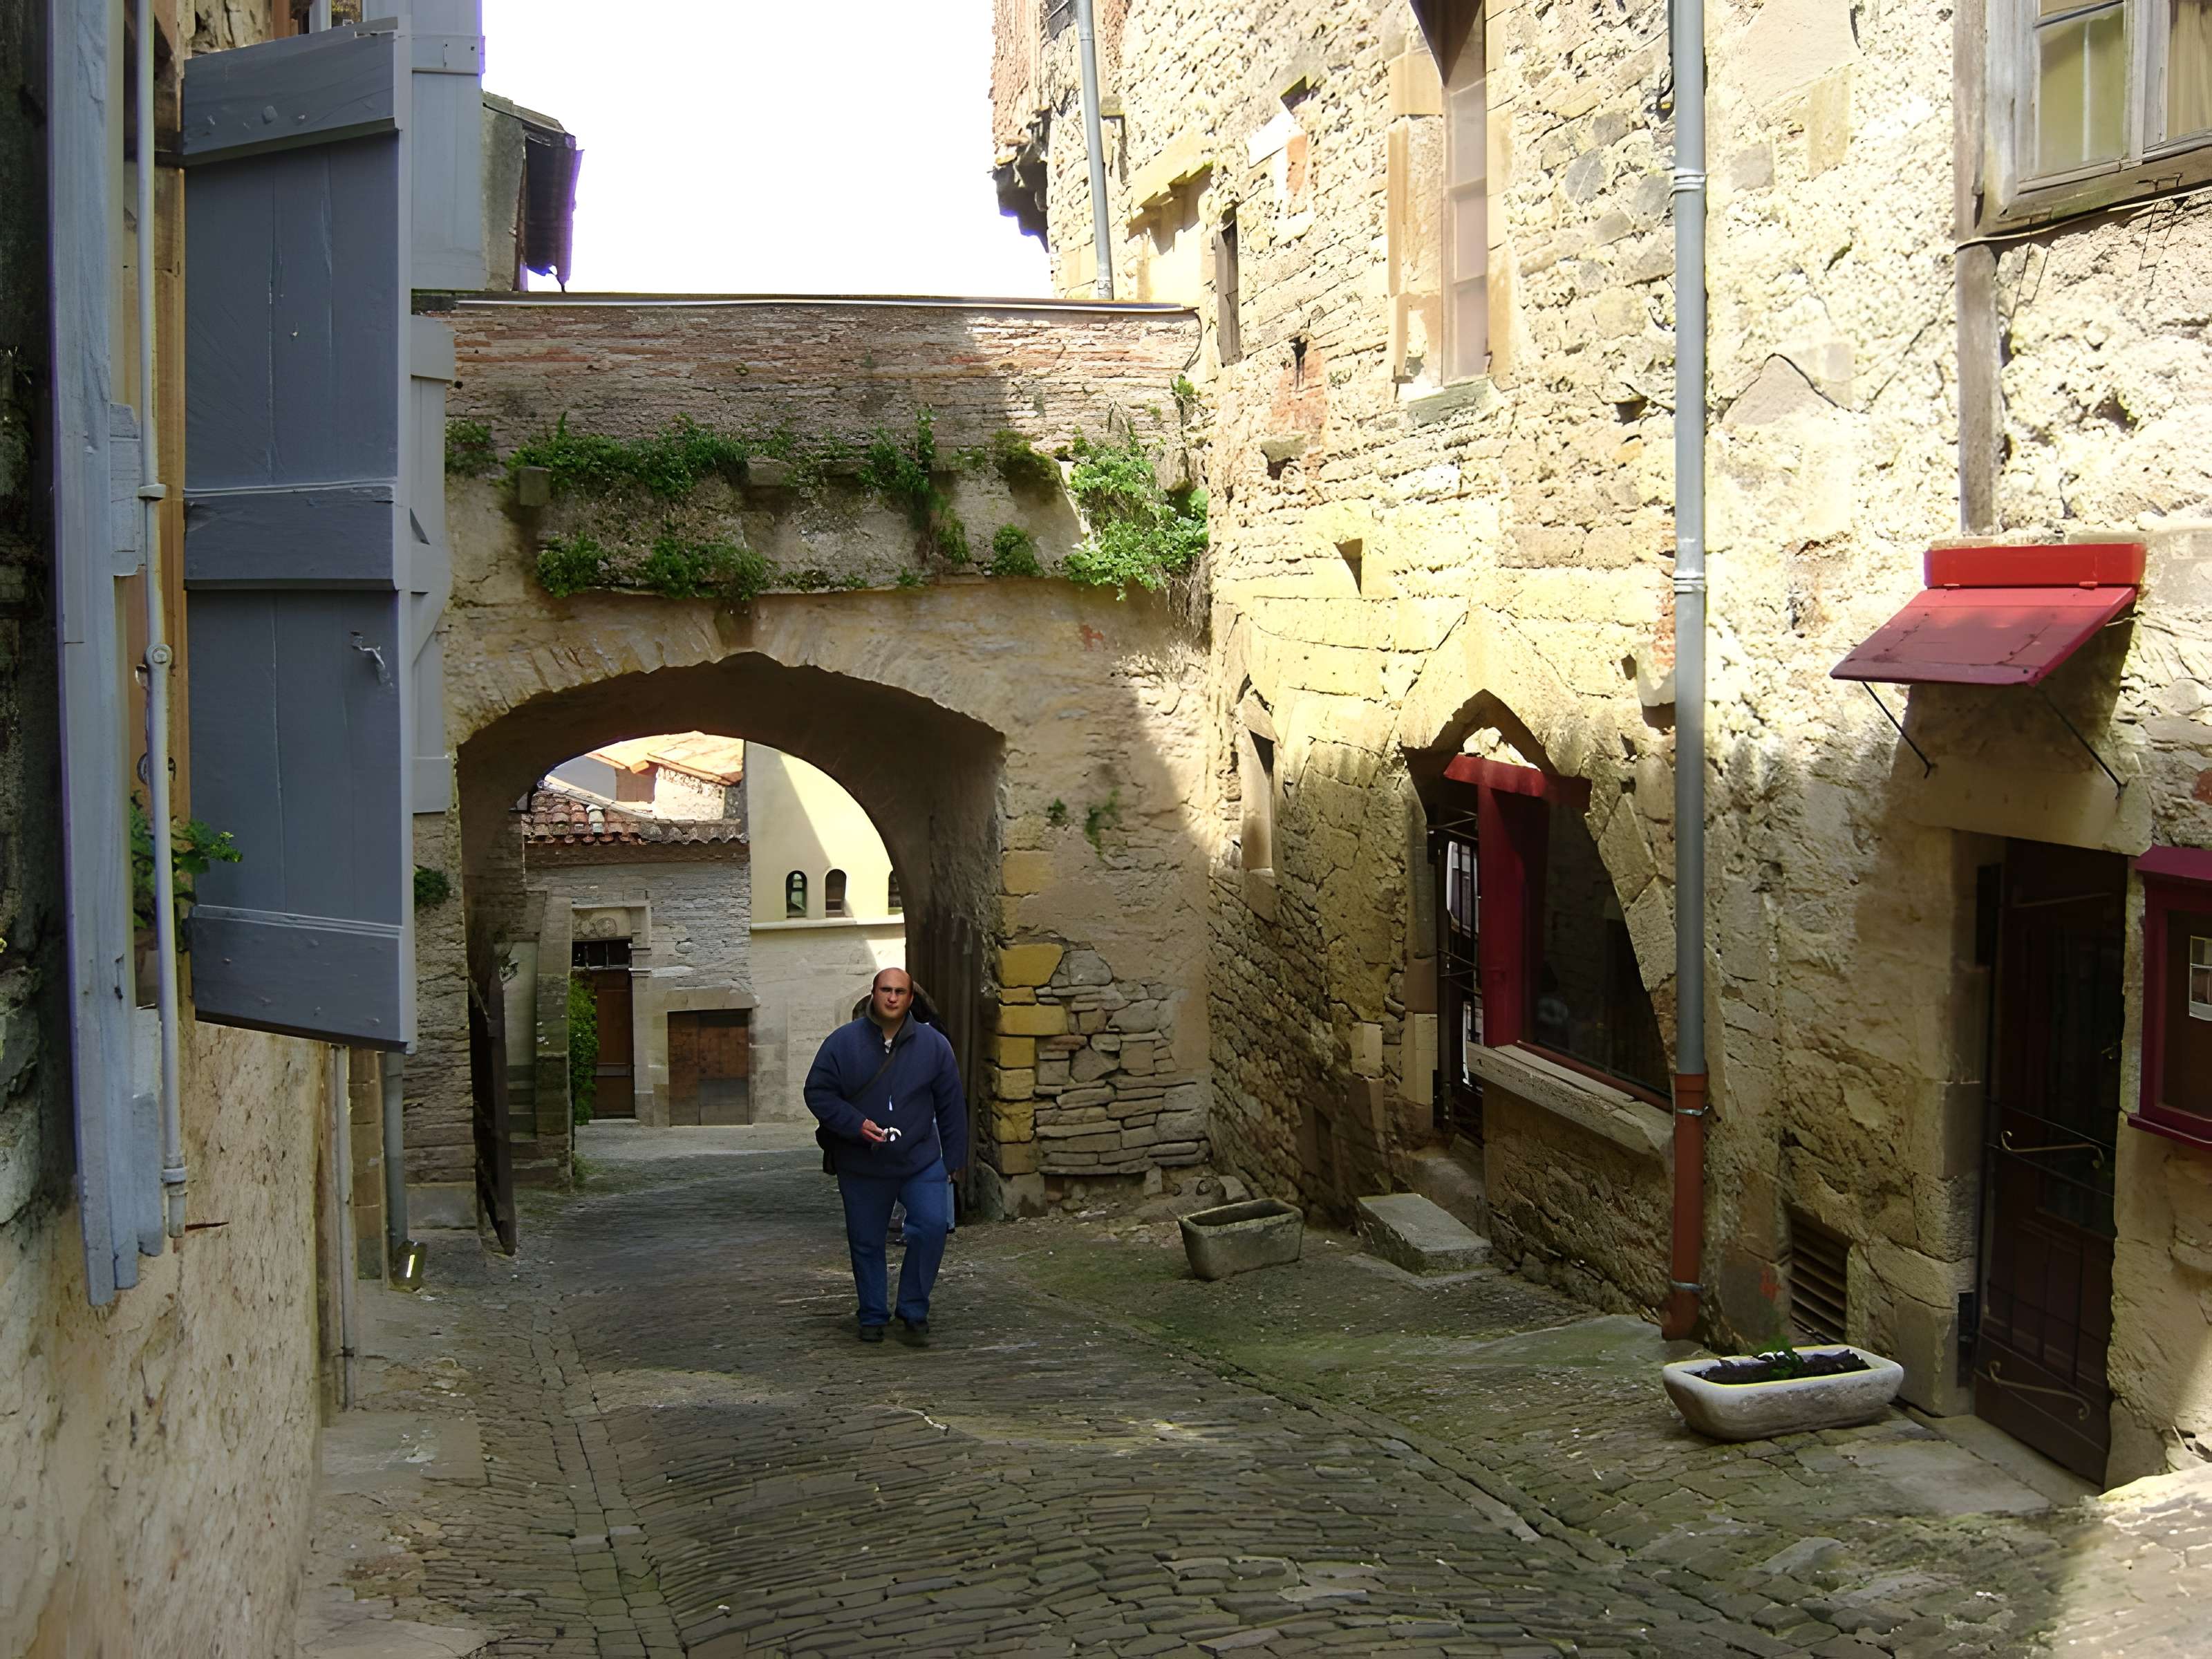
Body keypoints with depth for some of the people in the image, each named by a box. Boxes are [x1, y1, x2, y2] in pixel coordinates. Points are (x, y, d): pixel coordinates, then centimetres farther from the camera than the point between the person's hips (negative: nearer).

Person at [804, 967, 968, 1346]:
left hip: (921, 1161, 0)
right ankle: (873, 1317, 26)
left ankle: (913, 1314, 1)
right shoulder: (843, 1042, -5)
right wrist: (856, 1124, -16)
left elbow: (951, 1106, 6)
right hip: (861, 1168, 0)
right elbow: (817, 1092, -2)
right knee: (865, 1242, 8)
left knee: (933, 1226, -14)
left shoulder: (933, 1044, 0)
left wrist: (954, 1159, 5)